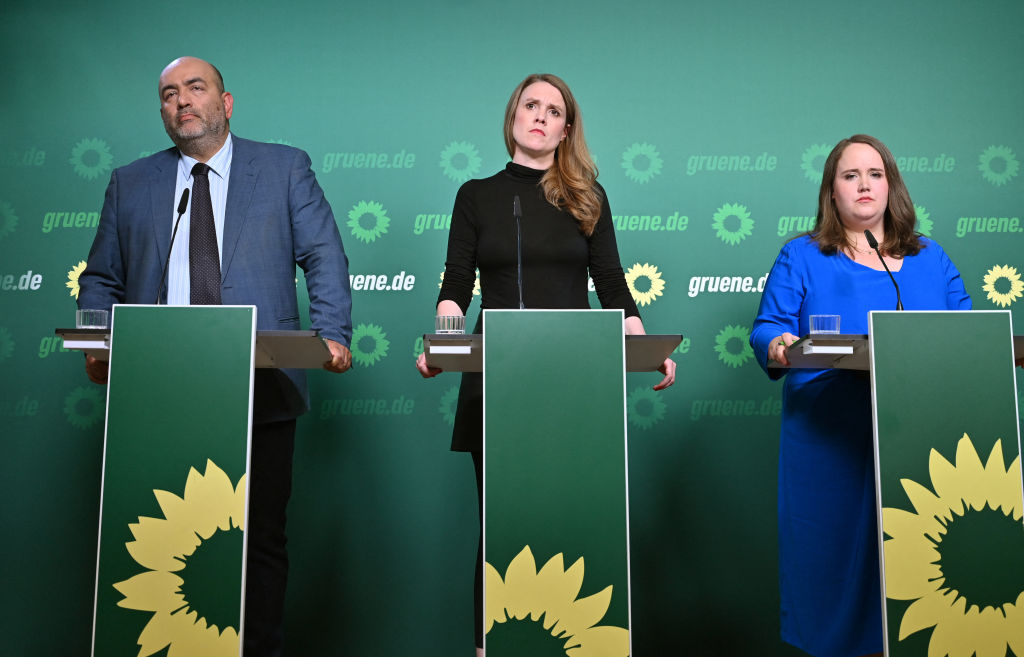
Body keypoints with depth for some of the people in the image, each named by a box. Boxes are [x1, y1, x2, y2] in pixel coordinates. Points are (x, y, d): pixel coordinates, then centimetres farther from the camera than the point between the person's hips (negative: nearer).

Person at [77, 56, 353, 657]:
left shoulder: (285, 168, 10)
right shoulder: (130, 183, 17)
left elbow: (325, 258, 3)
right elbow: (101, 278, 17)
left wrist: (333, 335, -12)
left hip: (260, 390, -2)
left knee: (261, 540, 4)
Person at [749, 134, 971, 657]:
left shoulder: (931, 258, 17)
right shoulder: (801, 257, 7)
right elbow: (766, 328, 0)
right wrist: (778, 345, -22)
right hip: (831, 443, -3)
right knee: (836, 556, 1)